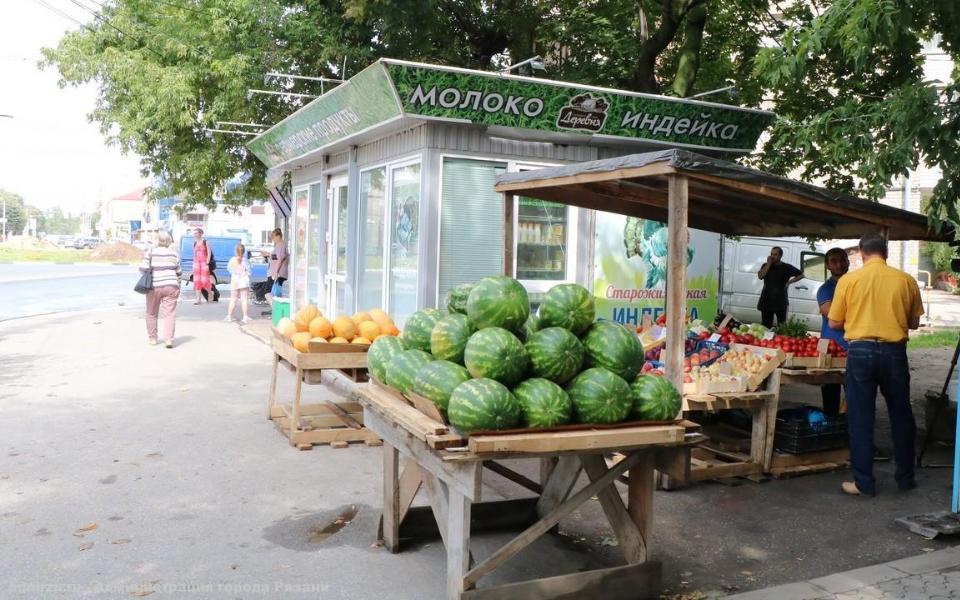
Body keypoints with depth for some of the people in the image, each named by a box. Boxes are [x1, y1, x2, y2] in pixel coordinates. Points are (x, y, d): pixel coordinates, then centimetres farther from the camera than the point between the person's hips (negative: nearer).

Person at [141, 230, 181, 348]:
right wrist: (178, 287, 21)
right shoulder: (174, 253, 6)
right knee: (170, 314, -2)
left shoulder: (150, 252, -2)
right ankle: (168, 339, -11)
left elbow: (143, 269, -8)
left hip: (154, 287, -1)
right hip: (171, 286, 1)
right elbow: (178, 272, 10)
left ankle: (152, 338, 21)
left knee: (152, 313, 15)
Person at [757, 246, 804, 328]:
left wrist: (789, 282, -1)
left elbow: (801, 275, 9)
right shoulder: (766, 265, 9)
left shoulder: (787, 267, 2)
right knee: (765, 326, 6)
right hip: (766, 301, 2)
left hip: (780, 302, -2)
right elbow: (760, 276, -10)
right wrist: (769, 263, -8)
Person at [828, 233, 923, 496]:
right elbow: (914, 323, 9)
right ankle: (905, 477, 27)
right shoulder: (906, 280, 0)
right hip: (894, 352, 2)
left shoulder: (848, 280, -4)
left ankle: (864, 482, 8)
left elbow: (834, 323, 2)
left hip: (860, 351, -2)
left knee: (860, 419, 5)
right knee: (901, 416, 16)